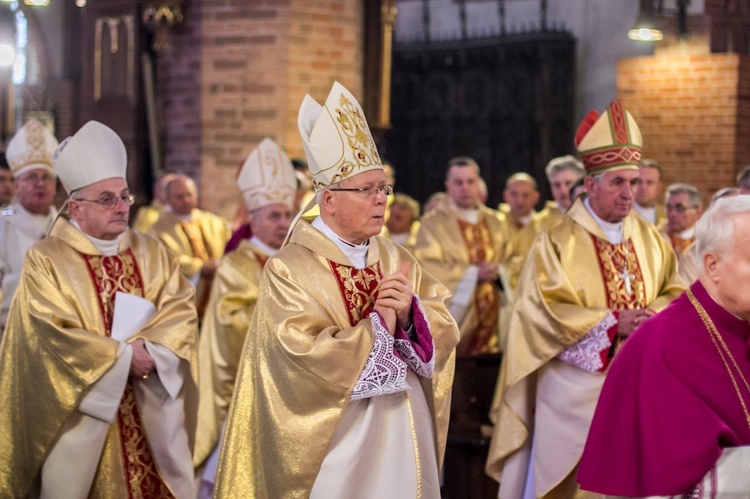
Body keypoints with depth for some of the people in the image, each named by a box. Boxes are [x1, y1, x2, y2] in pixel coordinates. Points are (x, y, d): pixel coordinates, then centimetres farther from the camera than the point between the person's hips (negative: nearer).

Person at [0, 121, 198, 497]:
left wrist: (148, 349, -19)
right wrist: (122, 356, -15)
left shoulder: (151, 253, 8)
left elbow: (180, 312, -2)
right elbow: (54, 336, -15)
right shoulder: (45, 260, -5)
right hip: (84, 417, -4)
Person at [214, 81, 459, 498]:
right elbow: (307, 359, -21)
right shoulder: (289, 269, -11)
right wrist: (378, 326, -14)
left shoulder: (396, 259, 7)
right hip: (334, 443, -6)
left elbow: (444, 332, 2)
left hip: (405, 437, 6)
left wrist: (411, 313, -18)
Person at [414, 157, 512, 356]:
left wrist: (498, 271, -8)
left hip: (492, 319, 4)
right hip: (453, 317, -4)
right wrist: (473, 272, -14)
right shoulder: (433, 222, 0)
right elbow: (427, 267, -9)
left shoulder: (496, 222, 14)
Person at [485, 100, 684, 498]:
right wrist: (611, 322, -18)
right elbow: (546, 310, -13)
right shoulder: (557, 243, -7)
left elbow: (676, 293, 8)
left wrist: (652, 316, -14)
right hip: (576, 383, -4)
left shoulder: (650, 239, 8)